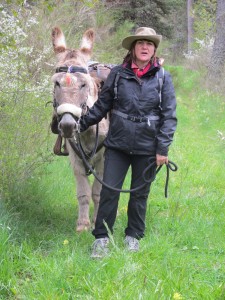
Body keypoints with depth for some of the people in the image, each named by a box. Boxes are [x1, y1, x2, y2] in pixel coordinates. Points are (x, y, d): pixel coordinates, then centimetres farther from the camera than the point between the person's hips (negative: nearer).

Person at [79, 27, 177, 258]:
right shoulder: (117, 74, -2)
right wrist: (81, 125, 3)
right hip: (118, 144, 0)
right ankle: (102, 238, 11)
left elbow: (169, 116, -4)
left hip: (147, 148, 0)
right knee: (109, 191, 0)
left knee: (140, 194, 12)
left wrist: (163, 149, -9)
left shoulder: (163, 78, -4)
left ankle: (133, 236, 27)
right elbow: (101, 106, 7)